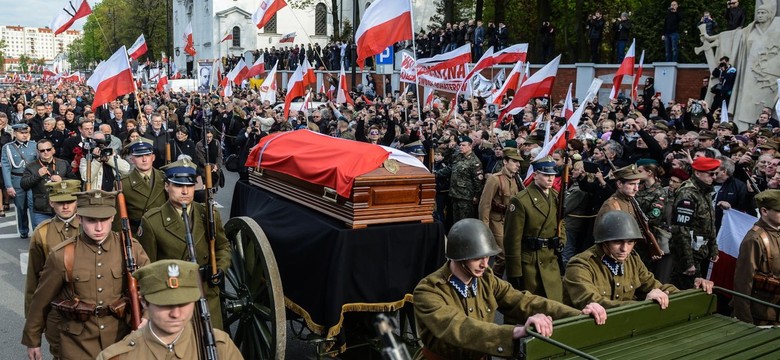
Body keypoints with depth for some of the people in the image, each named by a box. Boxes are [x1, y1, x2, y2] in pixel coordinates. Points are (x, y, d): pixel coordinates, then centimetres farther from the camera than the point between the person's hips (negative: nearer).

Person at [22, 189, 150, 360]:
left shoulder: (131, 249, -9)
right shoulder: (61, 255, -11)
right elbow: (41, 300, 1)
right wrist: (32, 339, 9)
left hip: (121, 338, 1)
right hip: (77, 343, -1)